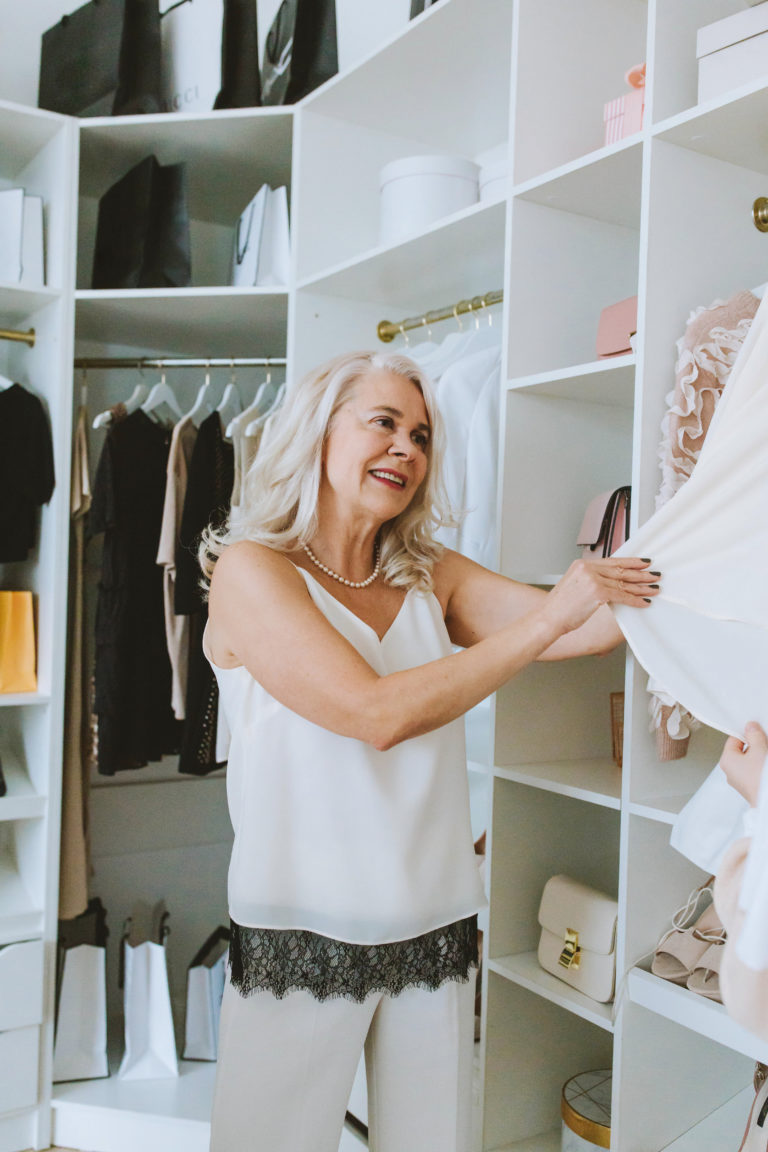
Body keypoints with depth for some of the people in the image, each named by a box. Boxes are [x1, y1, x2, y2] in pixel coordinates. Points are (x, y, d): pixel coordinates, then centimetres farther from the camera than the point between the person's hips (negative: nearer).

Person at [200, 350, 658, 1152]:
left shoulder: (433, 578, 6)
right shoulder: (251, 569, -10)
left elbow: (577, 624, -6)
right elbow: (378, 711, -21)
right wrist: (547, 618, -21)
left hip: (434, 928, 4)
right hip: (302, 935, -4)